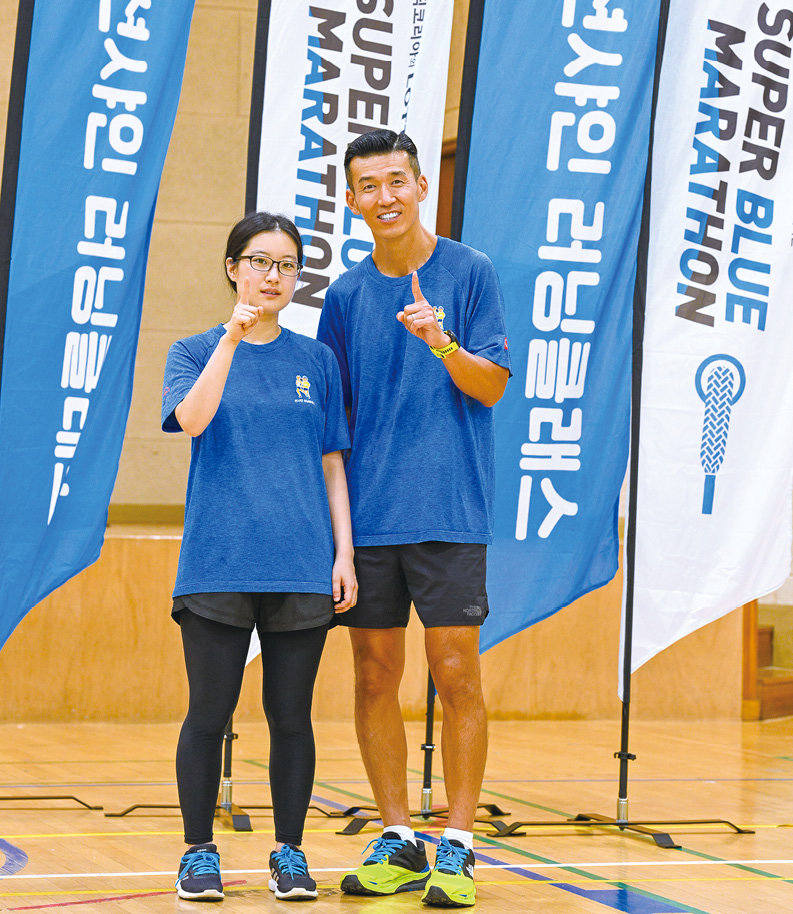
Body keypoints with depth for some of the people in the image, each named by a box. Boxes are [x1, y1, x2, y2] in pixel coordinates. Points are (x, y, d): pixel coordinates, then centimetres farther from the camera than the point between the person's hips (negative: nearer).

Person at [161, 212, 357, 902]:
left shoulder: (316, 361, 11)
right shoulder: (195, 352, 6)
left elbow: (331, 463, 11)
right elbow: (190, 418, -15)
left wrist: (344, 552, 4)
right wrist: (233, 338, -23)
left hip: (301, 569, 2)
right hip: (217, 562, -1)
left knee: (291, 715, 5)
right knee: (209, 714, 2)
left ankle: (290, 853, 15)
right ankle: (199, 853, 13)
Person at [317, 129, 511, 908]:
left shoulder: (469, 272, 1)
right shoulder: (346, 295, 10)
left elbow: (491, 386, -2)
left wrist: (444, 345, -21)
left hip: (448, 512, -3)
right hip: (365, 515, 4)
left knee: (456, 675, -4)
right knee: (375, 676, 5)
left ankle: (457, 850, 3)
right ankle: (397, 845, 15)